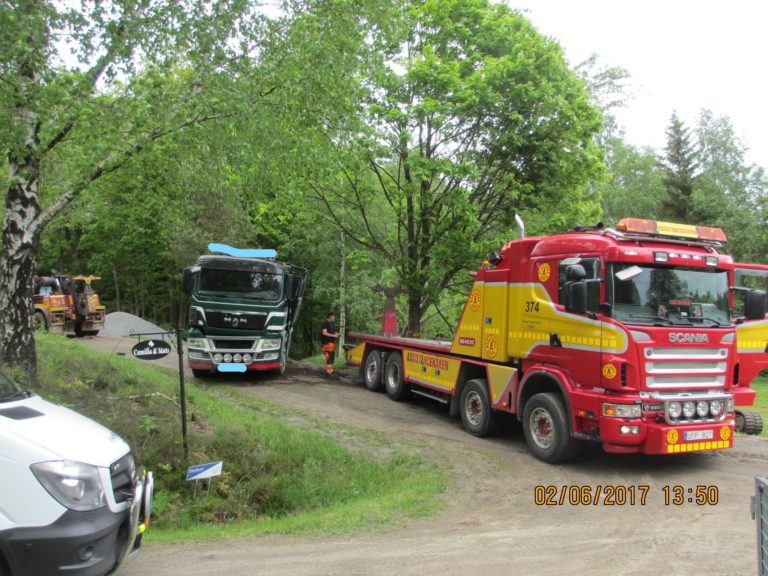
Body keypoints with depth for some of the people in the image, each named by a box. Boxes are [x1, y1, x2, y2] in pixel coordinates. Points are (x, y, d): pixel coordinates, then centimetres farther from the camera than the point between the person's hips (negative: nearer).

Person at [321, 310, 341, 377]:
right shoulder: (325, 323, -8)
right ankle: (328, 372, -13)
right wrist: (333, 335, -20)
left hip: (332, 343, 9)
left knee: (332, 358, 11)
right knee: (329, 358, -13)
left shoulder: (333, 324, 20)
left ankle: (331, 371, 18)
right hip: (327, 343, -9)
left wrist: (337, 334, 5)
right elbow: (324, 333, -18)